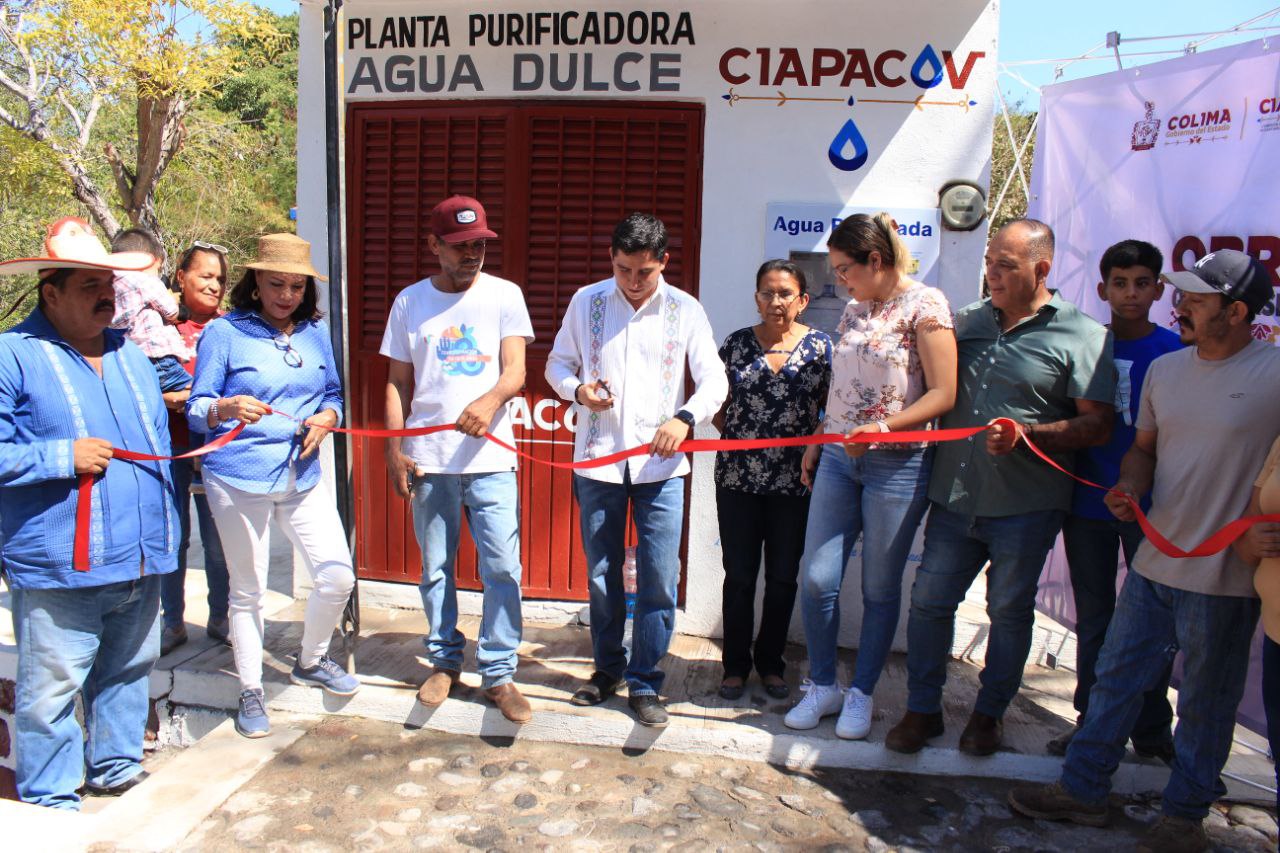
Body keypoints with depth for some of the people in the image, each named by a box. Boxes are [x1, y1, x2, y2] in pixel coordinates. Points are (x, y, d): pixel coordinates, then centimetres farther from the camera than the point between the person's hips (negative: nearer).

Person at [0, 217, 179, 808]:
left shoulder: (127, 353, 15)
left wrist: (164, 530, 20)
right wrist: (64, 456, -19)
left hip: (139, 560, 7)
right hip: (59, 564, -6)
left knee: (128, 671, 18)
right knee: (52, 687, 1)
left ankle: (115, 766, 37)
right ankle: (50, 802, 19)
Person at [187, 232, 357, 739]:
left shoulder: (315, 333, 10)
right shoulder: (224, 333, -3)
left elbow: (333, 393, 19)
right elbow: (197, 412, -5)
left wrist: (326, 417, -4)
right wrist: (227, 408, -28)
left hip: (303, 477, 4)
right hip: (239, 479, -4)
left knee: (337, 577, 0)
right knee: (247, 590, 7)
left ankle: (310, 662, 27)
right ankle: (250, 691, 25)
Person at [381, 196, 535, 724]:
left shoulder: (504, 295, 3)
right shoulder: (410, 301, 8)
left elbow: (515, 370, -6)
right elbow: (398, 383, 10)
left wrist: (489, 402, -28)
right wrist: (394, 449, 1)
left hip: (490, 458, -1)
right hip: (428, 461, 2)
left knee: (502, 567, -3)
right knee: (435, 567, 11)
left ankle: (499, 673, 11)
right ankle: (444, 661, 29)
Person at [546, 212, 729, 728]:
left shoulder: (685, 311, 0)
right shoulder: (586, 302, 3)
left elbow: (714, 381, -1)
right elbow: (558, 364, 12)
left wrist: (685, 418, -20)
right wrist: (578, 389, -10)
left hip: (660, 463, -1)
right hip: (597, 459, 2)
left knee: (659, 581, -1)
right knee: (601, 574, 12)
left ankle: (644, 683, 15)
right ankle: (607, 669, 31)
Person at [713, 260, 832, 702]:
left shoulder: (821, 346, 0)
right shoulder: (737, 343, 2)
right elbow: (718, 404, 9)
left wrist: (814, 447, -8)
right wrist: (739, 439, 0)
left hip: (794, 481, 0)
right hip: (738, 478, 0)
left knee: (783, 577, 10)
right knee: (739, 575, 6)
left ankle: (771, 664, 27)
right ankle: (736, 664, 22)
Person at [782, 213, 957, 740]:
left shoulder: (924, 304, -7)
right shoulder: (854, 310, 12)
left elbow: (944, 394, -13)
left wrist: (883, 426, -23)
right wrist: (817, 443, 15)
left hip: (897, 463, -6)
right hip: (839, 460, 6)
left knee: (880, 588, 6)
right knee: (816, 579, 2)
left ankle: (860, 695, 22)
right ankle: (823, 687, 20)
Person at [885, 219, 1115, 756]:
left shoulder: (1083, 335, -4)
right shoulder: (968, 320, 10)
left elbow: (1097, 425, -9)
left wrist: (1025, 434, -22)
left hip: (1026, 507, -4)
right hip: (954, 496, 4)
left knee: (1010, 610, 10)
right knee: (929, 600, 6)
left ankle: (988, 714, 30)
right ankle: (922, 710, 22)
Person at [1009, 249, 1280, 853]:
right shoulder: (1164, 369, 7)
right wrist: (1129, 487, -3)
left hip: (1224, 576, -5)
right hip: (1154, 560, 5)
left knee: (1205, 701, 12)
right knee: (1115, 677, 13)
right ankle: (1082, 791, 27)